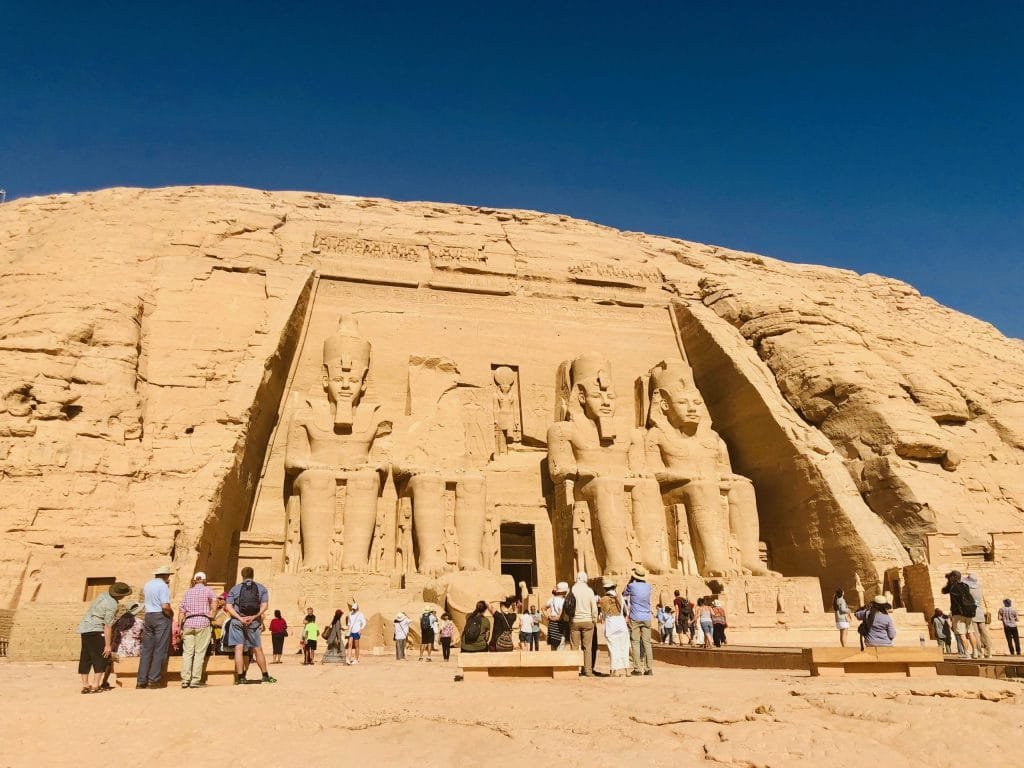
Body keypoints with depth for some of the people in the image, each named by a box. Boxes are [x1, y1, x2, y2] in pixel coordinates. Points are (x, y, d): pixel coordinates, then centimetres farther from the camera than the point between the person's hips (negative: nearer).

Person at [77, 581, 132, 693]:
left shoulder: (103, 595, 6)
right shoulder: (112, 605, -19)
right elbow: (108, 626, -20)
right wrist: (108, 645, -15)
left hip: (84, 628, 9)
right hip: (95, 630, -9)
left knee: (85, 658, 12)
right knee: (101, 658, -2)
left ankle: (85, 685, 16)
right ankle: (95, 685, -8)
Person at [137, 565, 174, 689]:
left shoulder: (147, 585, 12)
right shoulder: (163, 586, -11)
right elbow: (165, 606, -20)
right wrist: (172, 614, -2)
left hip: (148, 616, 7)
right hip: (162, 617, -7)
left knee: (146, 649, 9)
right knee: (160, 650, -1)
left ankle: (141, 680, 9)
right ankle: (153, 680, -2)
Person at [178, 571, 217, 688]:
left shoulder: (187, 592, 17)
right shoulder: (207, 590, 6)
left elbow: (181, 610, 11)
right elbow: (214, 600, -14)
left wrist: (180, 626, 12)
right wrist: (212, 616, -7)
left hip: (188, 623, 4)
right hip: (203, 622, -3)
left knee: (187, 652, 3)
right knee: (199, 652, -2)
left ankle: (185, 680, -1)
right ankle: (195, 680, -5)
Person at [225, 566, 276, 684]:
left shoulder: (235, 589, 9)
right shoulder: (261, 588, 10)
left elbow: (228, 607, -3)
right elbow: (264, 606, -5)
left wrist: (240, 618, -11)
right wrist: (253, 617, -11)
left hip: (237, 622, -1)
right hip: (253, 623, 1)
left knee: (239, 648, -1)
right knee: (257, 649, 10)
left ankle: (240, 677, -6)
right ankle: (265, 676, 16)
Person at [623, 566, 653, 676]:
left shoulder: (632, 586, -9)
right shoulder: (648, 586, 3)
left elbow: (624, 594, 12)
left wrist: (630, 580, 12)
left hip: (635, 618, -4)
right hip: (646, 618, 4)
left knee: (635, 643, 0)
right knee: (647, 643, 6)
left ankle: (637, 669, -3)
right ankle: (649, 668, 4)